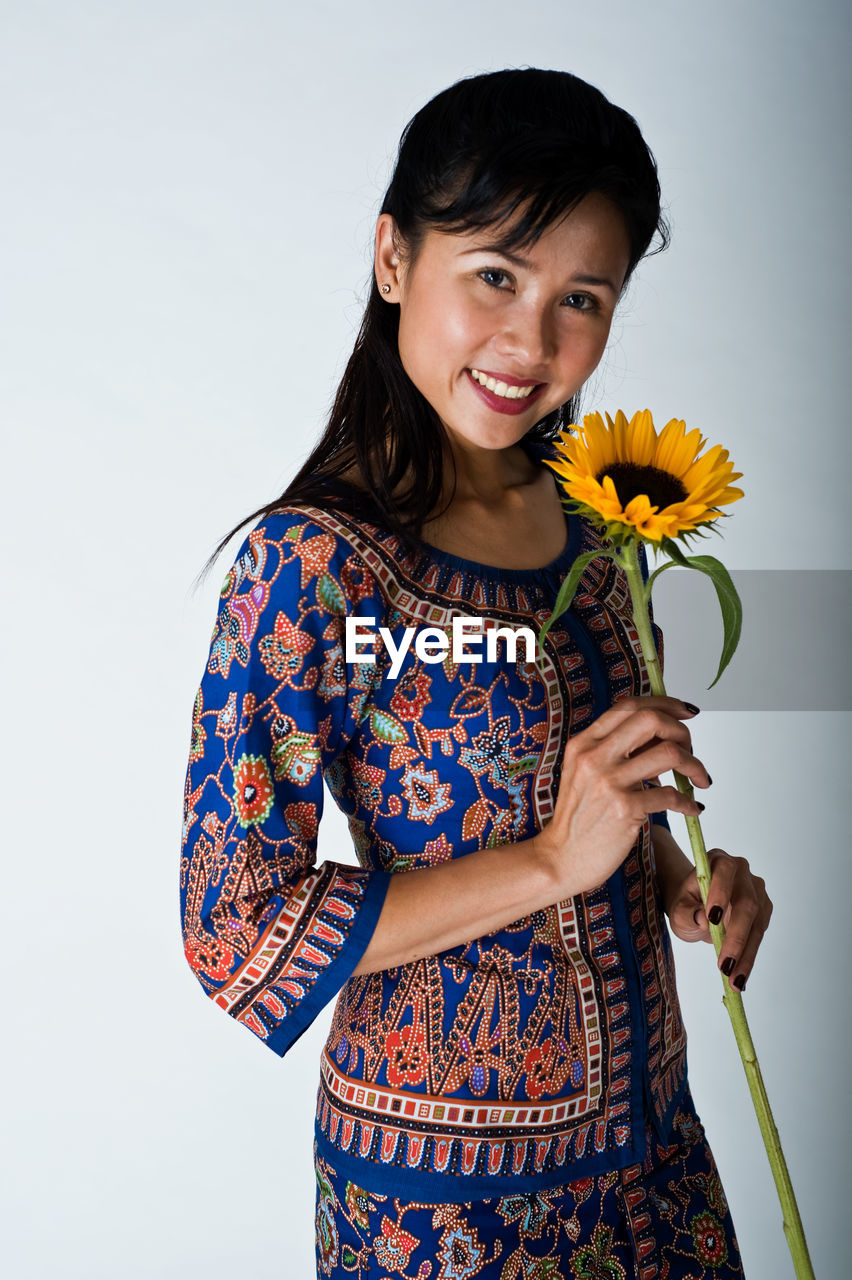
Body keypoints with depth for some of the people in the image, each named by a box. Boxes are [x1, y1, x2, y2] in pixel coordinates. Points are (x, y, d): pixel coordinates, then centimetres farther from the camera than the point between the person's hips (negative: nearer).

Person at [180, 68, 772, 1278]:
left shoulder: (598, 514, -2)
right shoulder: (311, 564, -22)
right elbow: (237, 927, -21)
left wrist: (682, 881, -7)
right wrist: (551, 860, -25)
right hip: (444, 1181, -6)